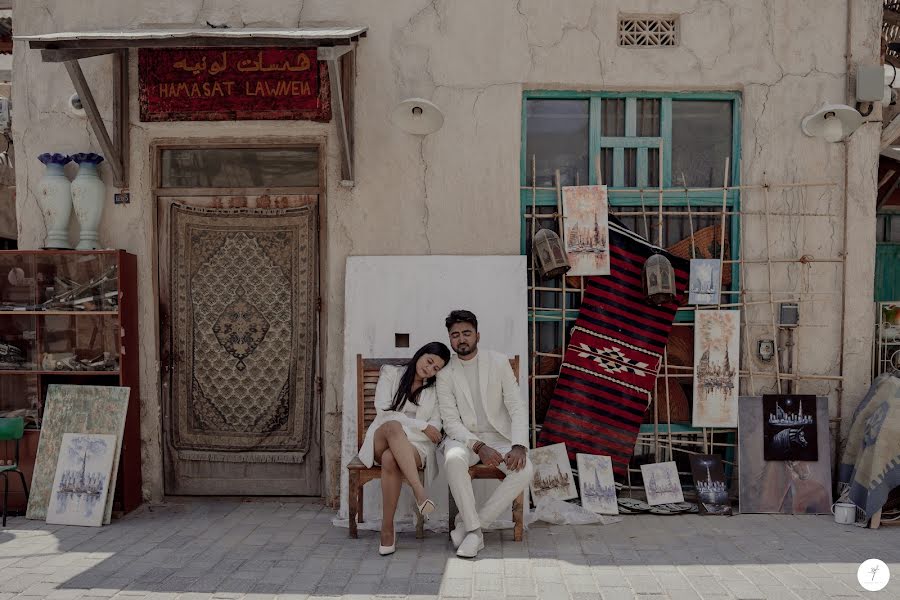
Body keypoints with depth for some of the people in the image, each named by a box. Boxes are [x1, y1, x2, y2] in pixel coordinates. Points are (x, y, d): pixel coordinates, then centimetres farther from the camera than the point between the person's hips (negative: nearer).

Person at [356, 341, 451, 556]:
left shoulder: (435, 390, 16)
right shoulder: (391, 373, 11)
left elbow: (435, 426, 6)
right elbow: (383, 411, -1)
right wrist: (421, 425, -7)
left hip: (416, 444, 1)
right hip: (381, 441, 0)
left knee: (390, 459, -37)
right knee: (393, 426, -39)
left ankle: (387, 528, -35)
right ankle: (420, 493, -50)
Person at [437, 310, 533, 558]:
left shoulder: (499, 362, -1)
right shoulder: (445, 375, -2)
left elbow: (517, 408, -4)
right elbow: (451, 422, -7)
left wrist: (519, 446, -20)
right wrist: (479, 447, -24)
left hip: (499, 437, 1)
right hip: (464, 438, -1)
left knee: (524, 469, -28)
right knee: (453, 459, -36)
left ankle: (468, 525, -17)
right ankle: (474, 531, -21)